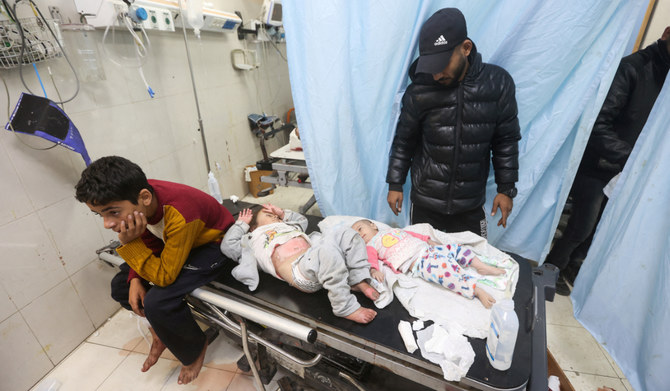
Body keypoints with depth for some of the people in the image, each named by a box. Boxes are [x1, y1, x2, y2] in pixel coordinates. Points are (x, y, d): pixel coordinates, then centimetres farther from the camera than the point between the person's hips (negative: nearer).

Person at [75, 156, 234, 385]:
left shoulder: (179, 215, -38)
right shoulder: (137, 202, -15)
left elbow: (164, 277, -26)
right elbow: (149, 244, 4)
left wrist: (128, 243, -32)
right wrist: (136, 279, -8)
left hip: (215, 245, -8)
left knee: (158, 302, -24)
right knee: (120, 285, 5)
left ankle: (196, 349, 6)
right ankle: (163, 330, 26)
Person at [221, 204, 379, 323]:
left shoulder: (286, 226, 42)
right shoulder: (252, 239, 29)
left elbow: (302, 219, 55)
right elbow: (227, 246, 23)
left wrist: (283, 213, 44)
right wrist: (241, 224, 30)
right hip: (299, 270, -7)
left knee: (347, 235, -12)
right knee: (329, 252, -39)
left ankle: (358, 281, -14)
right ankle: (346, 308, -28)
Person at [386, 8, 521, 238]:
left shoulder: (498, 83, -8)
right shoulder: (419, 92, -12)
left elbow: (506, 140, 1)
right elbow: (403, 141, -1)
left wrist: (506, 188, 3)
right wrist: (395, 184, 2)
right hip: (425, 205, -1)